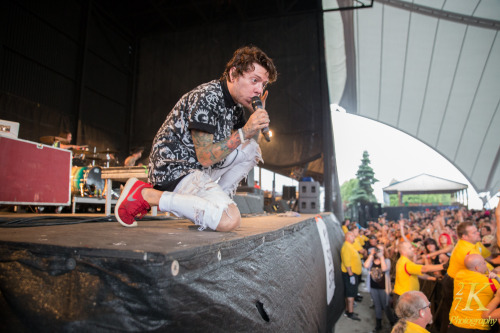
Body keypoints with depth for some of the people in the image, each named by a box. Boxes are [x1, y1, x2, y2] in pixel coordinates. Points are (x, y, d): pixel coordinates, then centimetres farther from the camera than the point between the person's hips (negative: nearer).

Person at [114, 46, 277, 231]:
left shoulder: (236, 104, 8)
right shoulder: (206, 97, -21)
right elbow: (205, 158, -22)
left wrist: (259, 115, -2)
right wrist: (244, 133, -23)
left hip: (198, 168, 9)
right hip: (173, 170, -9)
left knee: (252, 149, 6)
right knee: (230, 220, -26)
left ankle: (217, 199, 4)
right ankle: (145, 195, -14)